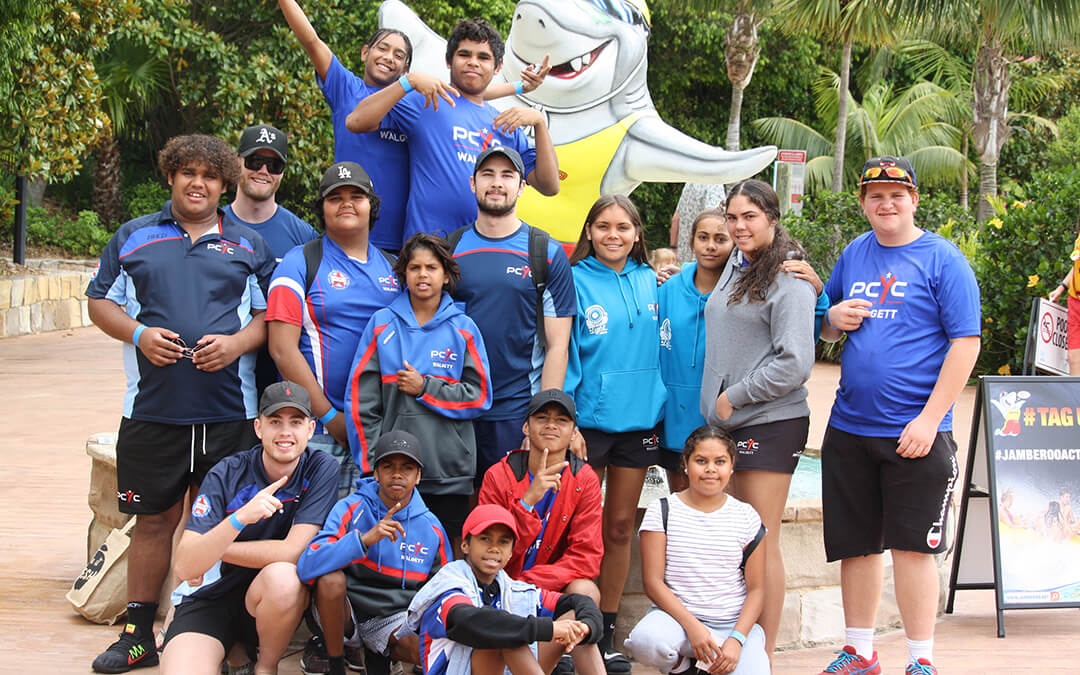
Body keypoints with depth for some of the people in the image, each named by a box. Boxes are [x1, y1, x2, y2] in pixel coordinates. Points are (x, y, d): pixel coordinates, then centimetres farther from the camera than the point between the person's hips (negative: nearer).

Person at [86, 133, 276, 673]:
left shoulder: (248, 245, 11)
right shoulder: (133, 237, 12)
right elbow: (100, 301, 11)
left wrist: (238, 343, -11)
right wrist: (138, 334, -7)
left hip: (229, 409, 0)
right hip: (152, 406, 0)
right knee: (154, 519, 6)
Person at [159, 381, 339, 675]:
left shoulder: (321, 469, -11)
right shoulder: (226, 475, -13)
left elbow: (293, 551, -17)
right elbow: (185, 568, -22)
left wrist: (212, 550, -12)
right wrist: (240, 518, -37)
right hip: (211, 596, -2)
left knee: (282, 577, -34)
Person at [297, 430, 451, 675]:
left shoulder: (432, 528, -1)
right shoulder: (351, 509, -11)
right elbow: (306, 567, -26)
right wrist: (364, 538, -36)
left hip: (392, 616, 2)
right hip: (345, 610, -2)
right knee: (331, 578, -33)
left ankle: (379, 652, 7)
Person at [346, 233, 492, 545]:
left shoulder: (462, 328, 5)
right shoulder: (382, 324, 6)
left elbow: (479, 396, 2)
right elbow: (360, 398, 3)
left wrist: (425, 387, -8)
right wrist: (371, 461, -3)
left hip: (450, 470, 0)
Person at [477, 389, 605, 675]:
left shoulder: (585, 480, -2)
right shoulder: (499, 476, -6)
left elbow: (586, 557, -9)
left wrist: (529, 584, -23)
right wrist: (529, 500, -30)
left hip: (556, 590, 1)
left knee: (585, 590, -31)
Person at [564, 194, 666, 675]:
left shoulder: (651, 282, 7)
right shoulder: (576, 282, -6)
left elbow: (664, 347, 13)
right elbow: (562, 354, -7)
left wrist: (665, 411, 8)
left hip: (640, 419, 4)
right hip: (588, 420, -4)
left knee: (621, 526, 10)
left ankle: (606, 632, 20)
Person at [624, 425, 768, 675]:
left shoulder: (746, 517, 7)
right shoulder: (662, 511, 1)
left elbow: (756, 588, 4)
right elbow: (653, 582, -5)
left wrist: (736, 639, -11)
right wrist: (692, 626, -17)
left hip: (734, 623, 1)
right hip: (677, 616, -1)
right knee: (645, 641, -36)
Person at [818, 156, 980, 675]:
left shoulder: (942, 259, -4)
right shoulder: (853, 254, 12)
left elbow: (965, 343, -9)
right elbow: (825, 328, 24)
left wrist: (929, 420, -16)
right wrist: (834, 317, -2)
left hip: (914, 434, -5)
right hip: (849, 428, 5)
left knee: (912, 546, -4)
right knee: (855, 545, 10)